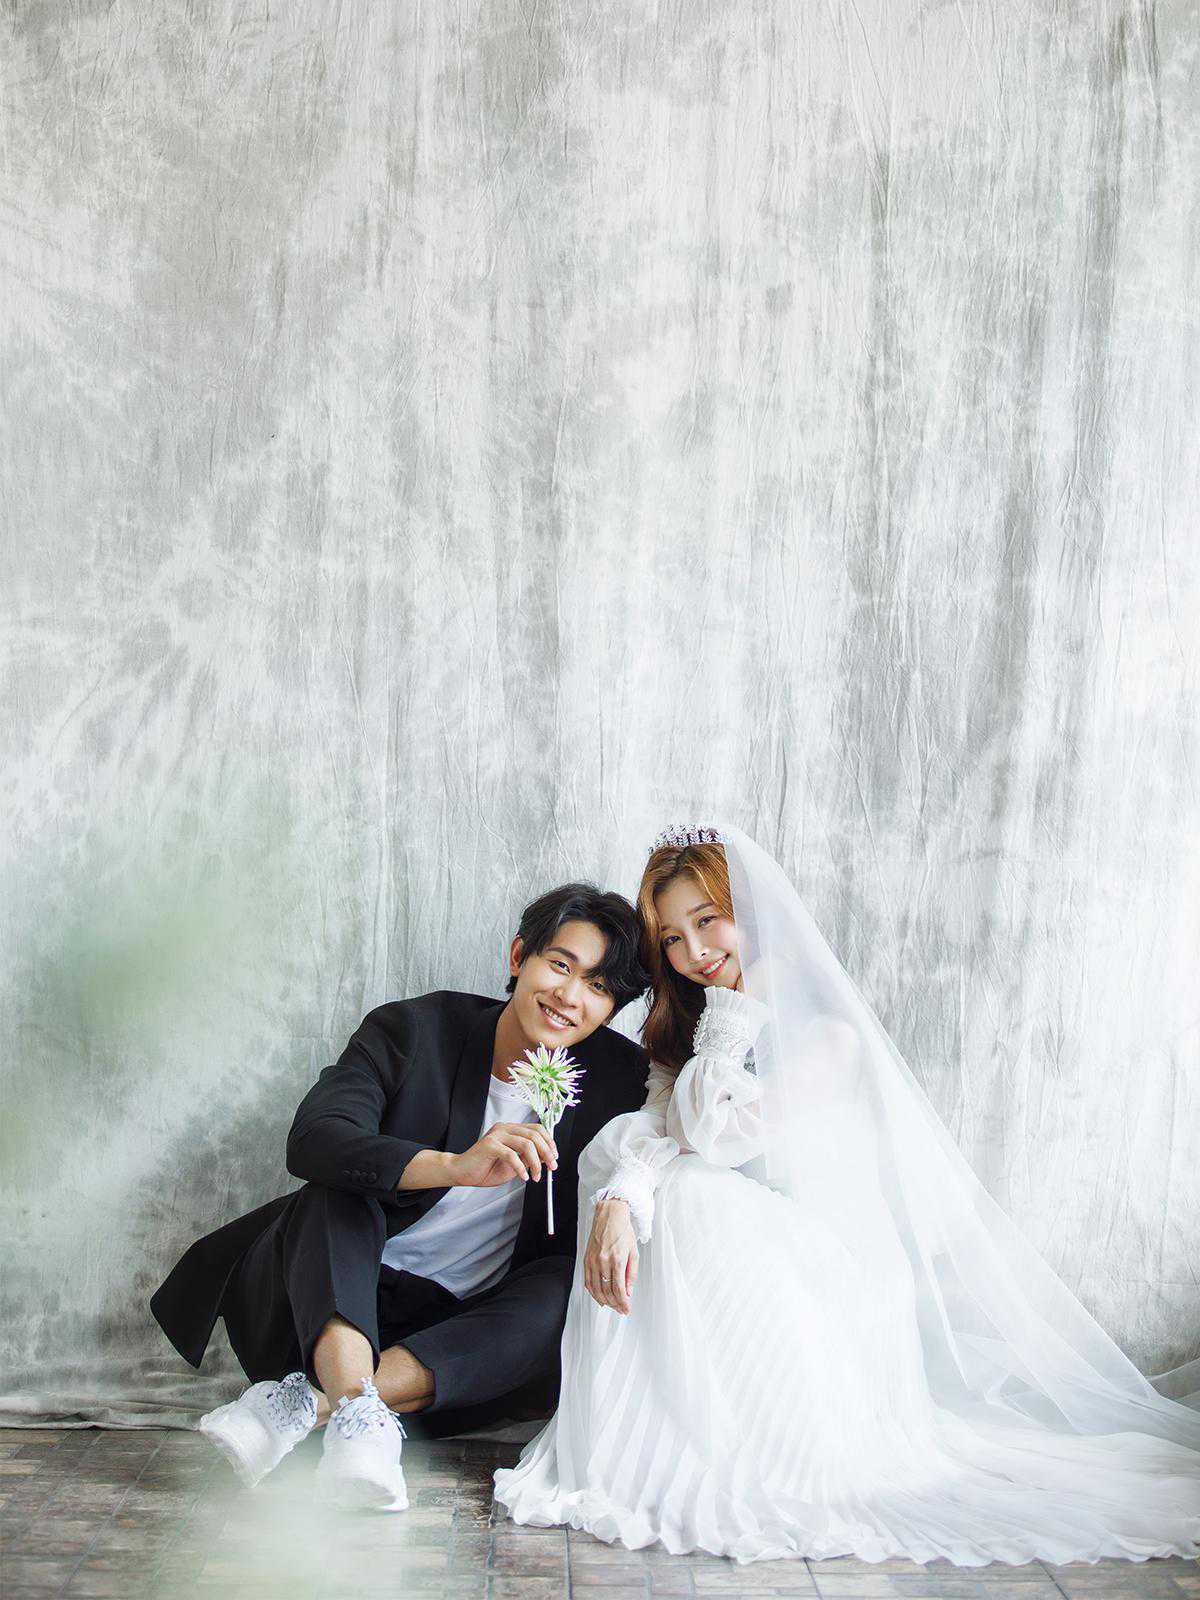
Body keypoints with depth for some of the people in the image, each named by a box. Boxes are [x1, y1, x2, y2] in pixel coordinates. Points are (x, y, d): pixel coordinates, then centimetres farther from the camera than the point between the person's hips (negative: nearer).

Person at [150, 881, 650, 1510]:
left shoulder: (618, 1075, -1)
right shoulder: (411, 1029, -9)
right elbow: (312, 1140, -25)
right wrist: (456, 1166, -40)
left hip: (467, 1334, 2)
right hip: (336, 1302, -1)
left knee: (566, 1293, -27)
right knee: (337, 1194, -26)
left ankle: (302, 1401, -34)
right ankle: (356, 1411, -45)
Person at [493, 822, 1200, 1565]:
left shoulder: (828, 1032, -13)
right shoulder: (687, 1031, 10)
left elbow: (716, 1135, -23)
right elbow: (657, 1125, -9)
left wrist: (735, 1008, -15)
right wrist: (614, 1201, -30)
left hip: (826, 1288, -6)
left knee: (689, 1193, -29)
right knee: (617, 1146, -14)